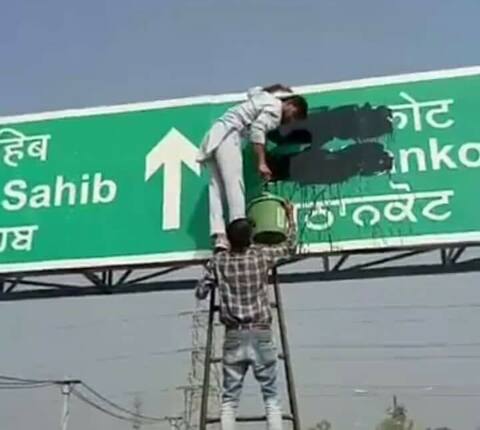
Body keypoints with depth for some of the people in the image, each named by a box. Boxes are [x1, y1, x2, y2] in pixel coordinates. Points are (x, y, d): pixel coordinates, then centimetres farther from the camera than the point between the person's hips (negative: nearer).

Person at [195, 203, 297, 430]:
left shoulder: (218, 261, 2)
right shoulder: (262, 255, 1)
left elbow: (200, 292, 7)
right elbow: (290, 247, 18)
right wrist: (290, 217, 32)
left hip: (234, 337, 1)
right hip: (261, 335, -1)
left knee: (229, 399, 5)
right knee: (271, 398, 4)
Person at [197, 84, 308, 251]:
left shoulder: (266, 99, 26)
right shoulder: (275, 106, -5)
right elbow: (257, 130, -15)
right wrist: (261, 163, -19)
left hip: (215, 135, 9)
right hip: (227, 135, -9)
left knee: (217, 187, -4)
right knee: (234, 185, -14)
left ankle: (219, 236, -12)